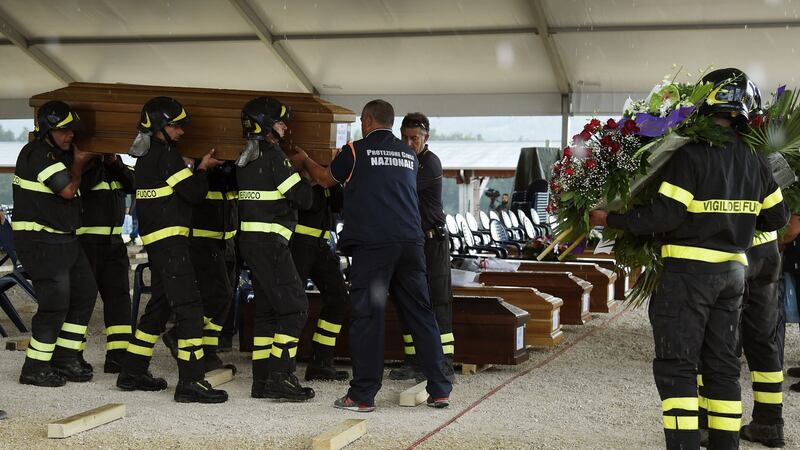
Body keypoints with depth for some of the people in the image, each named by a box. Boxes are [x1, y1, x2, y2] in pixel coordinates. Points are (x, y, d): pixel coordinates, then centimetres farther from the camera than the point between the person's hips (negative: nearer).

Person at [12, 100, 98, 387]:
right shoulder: (38, 154, -16)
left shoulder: (59, 154, 15)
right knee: (55, 303, -9)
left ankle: (65, 359, 19)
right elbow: (68, 190, -19)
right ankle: (35, 369, 1)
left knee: (85, 293, 11)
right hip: (40, 241, -10)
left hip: (64, 239, 10)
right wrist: (79, 163, -2)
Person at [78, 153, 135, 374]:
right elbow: (80, 186, -24)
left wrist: (114, 162, -9)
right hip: (84, 239, -6)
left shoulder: (115, 164, 15)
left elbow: (133, 185, 1)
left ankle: (118, 356, 1)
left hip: (114, 240, 7)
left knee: (119, 295, 0)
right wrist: (96, 161, -21)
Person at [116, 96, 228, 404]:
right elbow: (193, 192, -14)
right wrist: (203, 168, 3)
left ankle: (132, 373, 24)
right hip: (170, 240, -10)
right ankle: (190, 381, -15)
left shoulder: (146, 154, 16)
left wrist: (197, 168, 11)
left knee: (160, 306, 18)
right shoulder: (164, 153, -13)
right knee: (189, 307, -11)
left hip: (155, 240, 10)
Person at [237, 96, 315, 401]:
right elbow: (303, 197, -14)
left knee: (267, 309, 12)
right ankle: (280, 377, -11)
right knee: (294, 307, -7)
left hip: (250, 239, 10)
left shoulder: (247, 157, 15)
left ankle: (262, 380, 13)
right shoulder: (272, 155, -13)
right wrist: (310, 185, 5)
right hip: (269, 241, -10)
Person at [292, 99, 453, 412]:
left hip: (372, 244, -4)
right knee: (420, 313, 9)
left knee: (367, 316, -1)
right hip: (411, 242, 4)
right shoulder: (409, 155, 15)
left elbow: (325, 178, 17)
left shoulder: (356, 151, 2)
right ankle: (439, 390, 11)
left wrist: (304, 161, 39)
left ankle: (362, 395, 1)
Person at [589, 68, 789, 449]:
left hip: (689, 270, -7)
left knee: (676, 365, -4)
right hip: (733, 270, 7)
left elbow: (663, 216, -19)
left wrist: (611, 220, -9)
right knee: (722, 365, 13)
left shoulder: (691, 155, -16)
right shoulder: (754, 162, 6)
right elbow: (777, 217, 15)